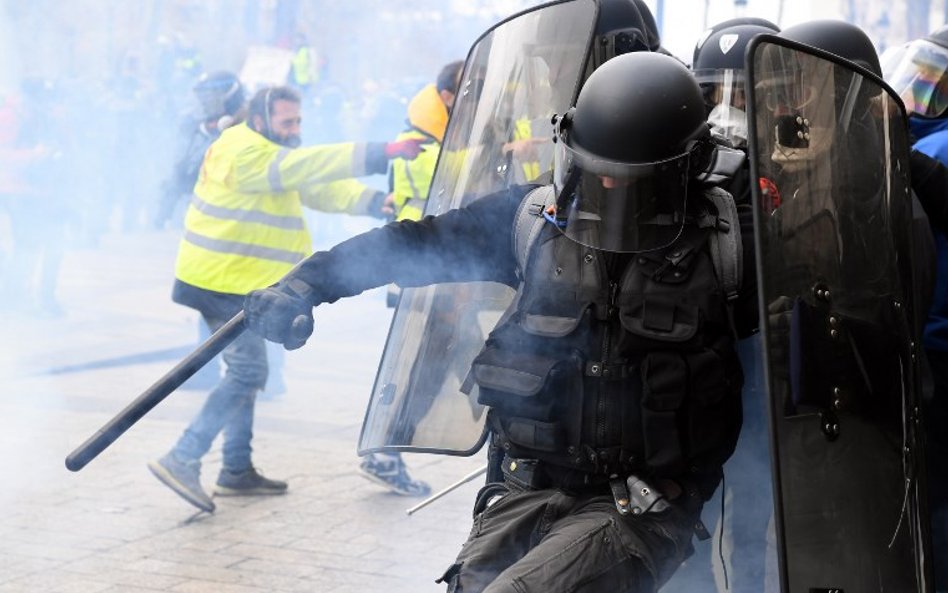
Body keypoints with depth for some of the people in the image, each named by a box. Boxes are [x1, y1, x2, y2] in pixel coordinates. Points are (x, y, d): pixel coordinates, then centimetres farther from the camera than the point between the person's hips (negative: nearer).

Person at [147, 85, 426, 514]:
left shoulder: (274, 156, 17)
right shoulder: (243, 153, -17)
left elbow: (321, 189, 9)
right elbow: (309, 165, -26)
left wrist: (374, 203, -8)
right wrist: (382, 154, -30)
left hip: (236, 285, 11)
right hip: (221, 283, -11)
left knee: (245, 373, 15)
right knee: (247, 373, -13)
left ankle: (237, 470, 21)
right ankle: (182, 460, -15)